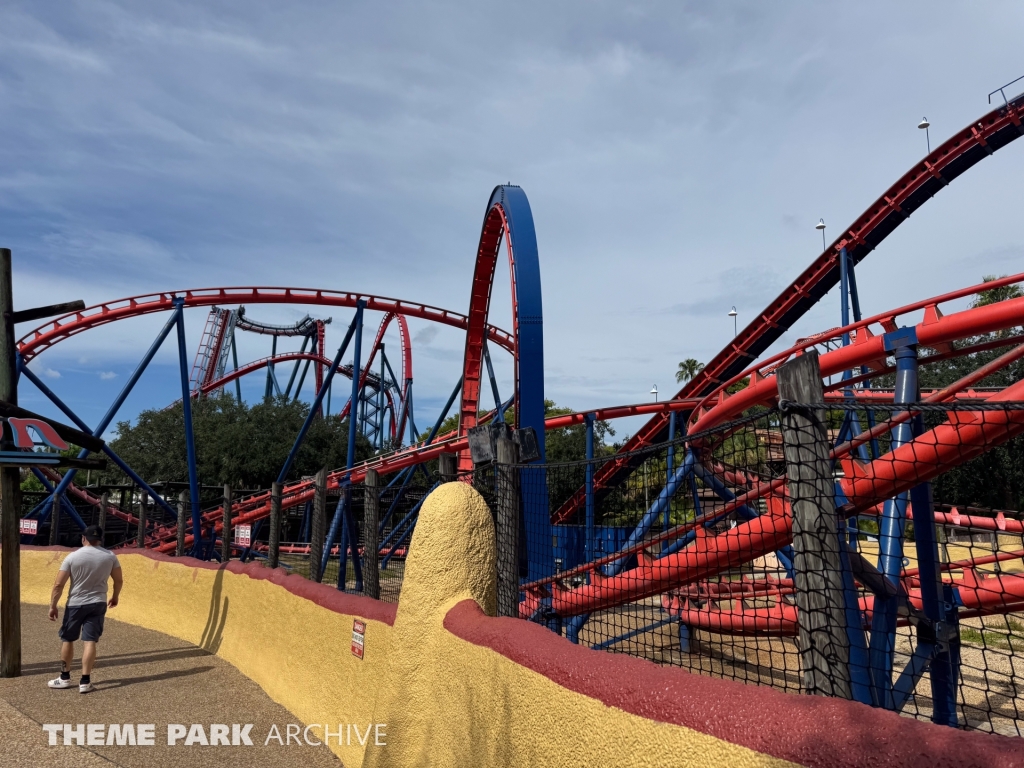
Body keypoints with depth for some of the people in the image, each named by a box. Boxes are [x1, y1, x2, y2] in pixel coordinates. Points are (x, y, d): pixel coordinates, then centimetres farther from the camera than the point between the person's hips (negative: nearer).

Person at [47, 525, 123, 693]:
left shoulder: (72, 557, -10)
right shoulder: (110, 556, -3)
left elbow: (58, 584, -9)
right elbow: (119, 580, 5)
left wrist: (53, 606, 1)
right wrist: (115, 597, 22)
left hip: (75, 604, -1)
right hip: (98, 604, 1)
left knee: (67, 640, 16)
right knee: (90, 641, 2)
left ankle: (65, 678, 26)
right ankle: (85, 681, 1)